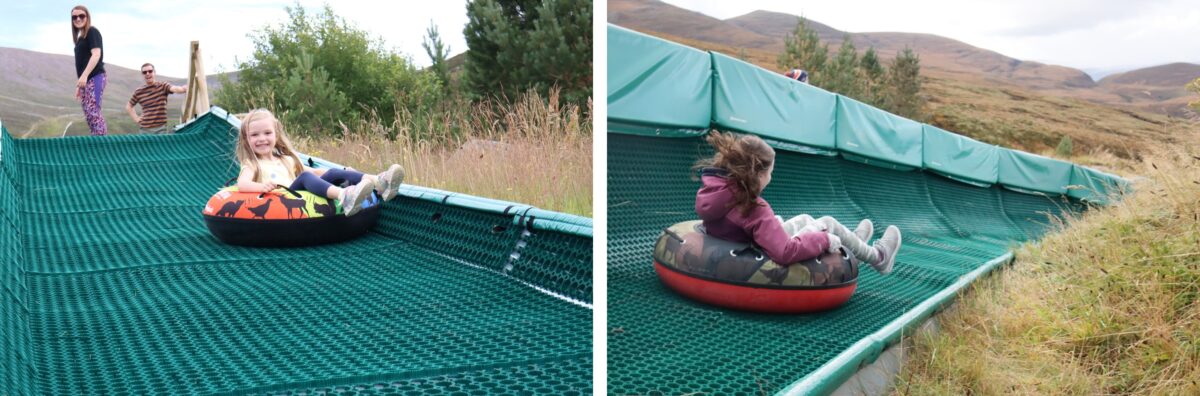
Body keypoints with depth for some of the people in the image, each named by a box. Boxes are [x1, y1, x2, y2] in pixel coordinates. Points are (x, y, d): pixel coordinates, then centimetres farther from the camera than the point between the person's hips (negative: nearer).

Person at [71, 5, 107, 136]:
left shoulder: (92, 32, -2)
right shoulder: (80, 37, 21)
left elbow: (96, 54, -14)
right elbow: (82, 62, 22)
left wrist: (84, 75, -23)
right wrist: (79, 85, 19)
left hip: (95, 78, -9)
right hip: (86, 80, 9)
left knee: (93, 112, -17)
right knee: (88, 114, 3)